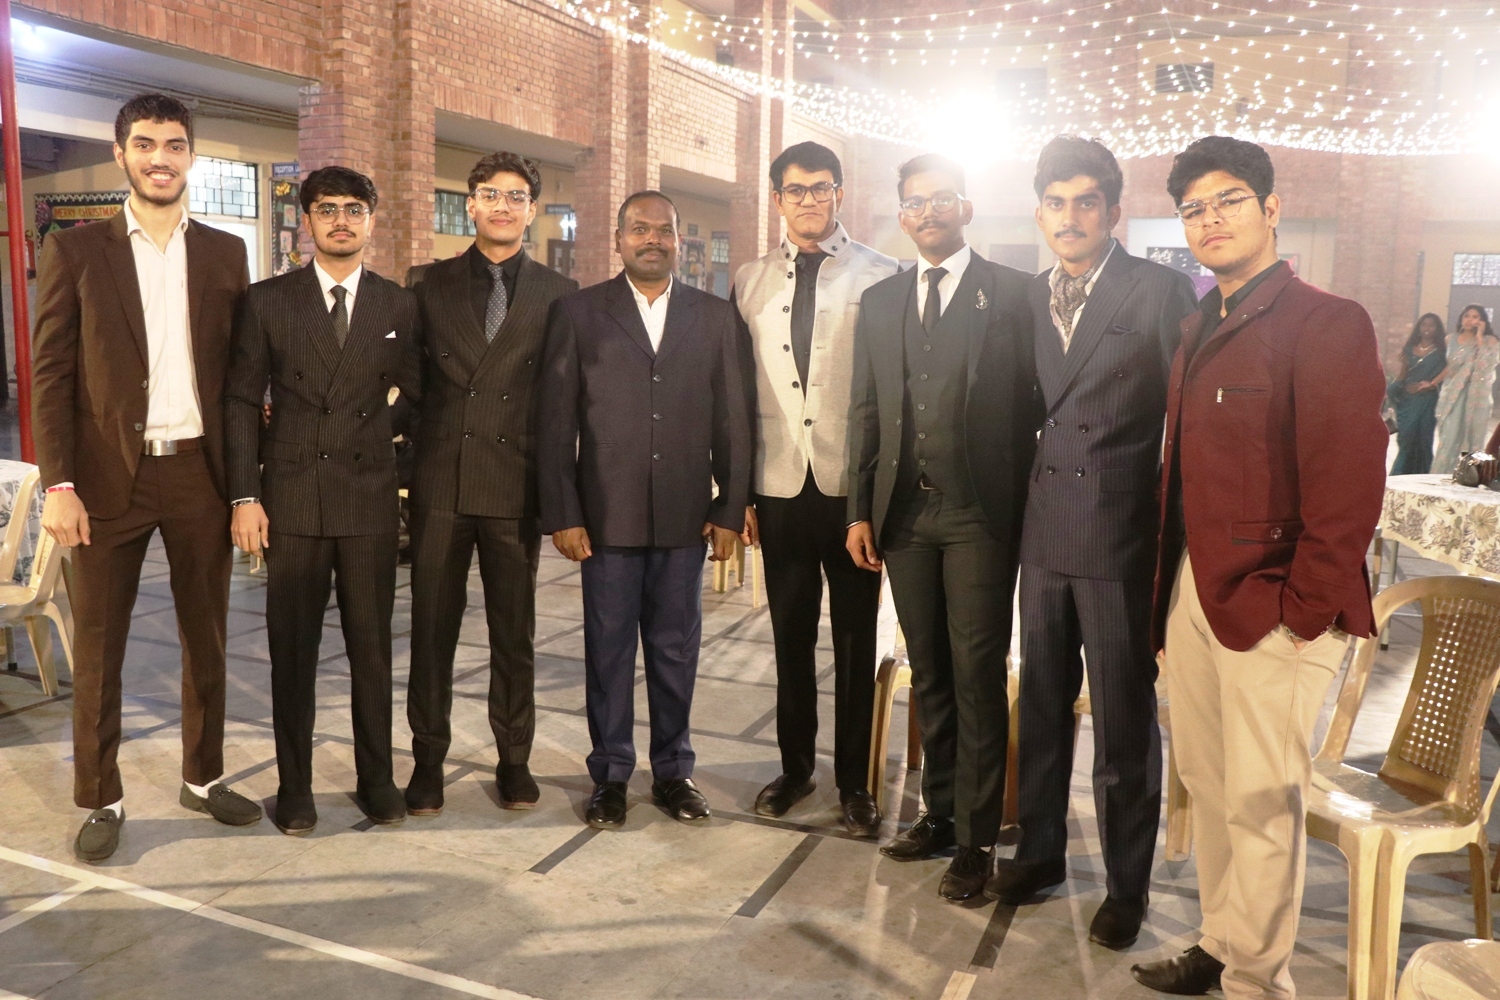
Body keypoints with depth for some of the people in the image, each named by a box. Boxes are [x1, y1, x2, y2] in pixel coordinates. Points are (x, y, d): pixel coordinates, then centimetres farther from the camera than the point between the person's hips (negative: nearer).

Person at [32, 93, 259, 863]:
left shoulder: (224, 253, 8)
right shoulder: (74, 251, 1)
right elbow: (50, 375, -2)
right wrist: (59, 484, -10)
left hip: (200, 472, 2)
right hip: (108, 478, -2)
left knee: (206, 636, 12)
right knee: (98, 647, 6)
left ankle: (204, 777, 28)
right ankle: (101, 800, 20)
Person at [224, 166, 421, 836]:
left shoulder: (398, 306, 6)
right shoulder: (267, 301, 4)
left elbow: (421, 393, 12)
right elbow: (240, 402, 3)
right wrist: (244, 495, -4)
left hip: (371, 499, 1)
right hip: (291, 499, 0)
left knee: (372, 645, 7)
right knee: (293, 648, 6)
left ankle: (376, 779, 20)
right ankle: (294, 786, 19)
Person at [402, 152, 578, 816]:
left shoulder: (557, 293, 6)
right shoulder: (431, 285, 9)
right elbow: (411, 380, 10)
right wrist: (409, 456, 2)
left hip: (517, 484, -1)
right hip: (441, 482, 1)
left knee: (514, 631, 8)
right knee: (432, 628, 6)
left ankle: (514, 760, 21)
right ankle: (428, 761, 20)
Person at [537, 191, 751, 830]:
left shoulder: (714, 317, 9)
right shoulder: (578, 312, 3)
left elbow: (732, 421, 7)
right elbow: (555, 420, 0)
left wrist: (731, 509, 2)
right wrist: (561, 514, -5)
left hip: (685, 515, 2)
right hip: (607, 514, -1)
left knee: (676, 649, 10)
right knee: (608, 650, 7)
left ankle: (673, 770, 26)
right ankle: (610, 775, 22)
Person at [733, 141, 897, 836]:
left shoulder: (880, 277, 0)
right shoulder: (750, 282, 10)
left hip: (853, 485, -2)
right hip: (780, 486, 3)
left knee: (855, 639, 7)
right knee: (790, 635, 12)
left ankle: (854, 780, 21)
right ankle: (796, 766, 29)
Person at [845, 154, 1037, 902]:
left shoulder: (1012, 294, 0)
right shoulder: (879, 302, 13)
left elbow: (1028, 405, -3)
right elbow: (865, 413, 11)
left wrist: (1020, 508, -8)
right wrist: (860, 510, 7)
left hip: (978, 511, -4)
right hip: (904, 511, 4)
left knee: (977, 676, 0)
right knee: (928, 672, 13)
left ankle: (975, 838, 12)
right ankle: (939, 812, 27)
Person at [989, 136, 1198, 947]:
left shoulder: (1162, 292, -6)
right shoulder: (1029, 299, 9)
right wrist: (1020, 503, 5)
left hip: (1121, 538, -5)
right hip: (1044, 535, 5)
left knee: (1123, 722, 6)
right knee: (1041, 707, 16)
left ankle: (1126, 883, 24)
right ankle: (1039, 850, 34)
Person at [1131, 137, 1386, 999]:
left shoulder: (1327, 323, -10)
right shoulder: (1200, 329, 13)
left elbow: (1349, 485, -15)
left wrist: (1304, 608, -16)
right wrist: (1171, 582, 7)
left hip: (1272, 608, -7)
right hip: (1194, 593, 7)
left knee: (1262, 801, 2)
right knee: (1207, 785, 15)